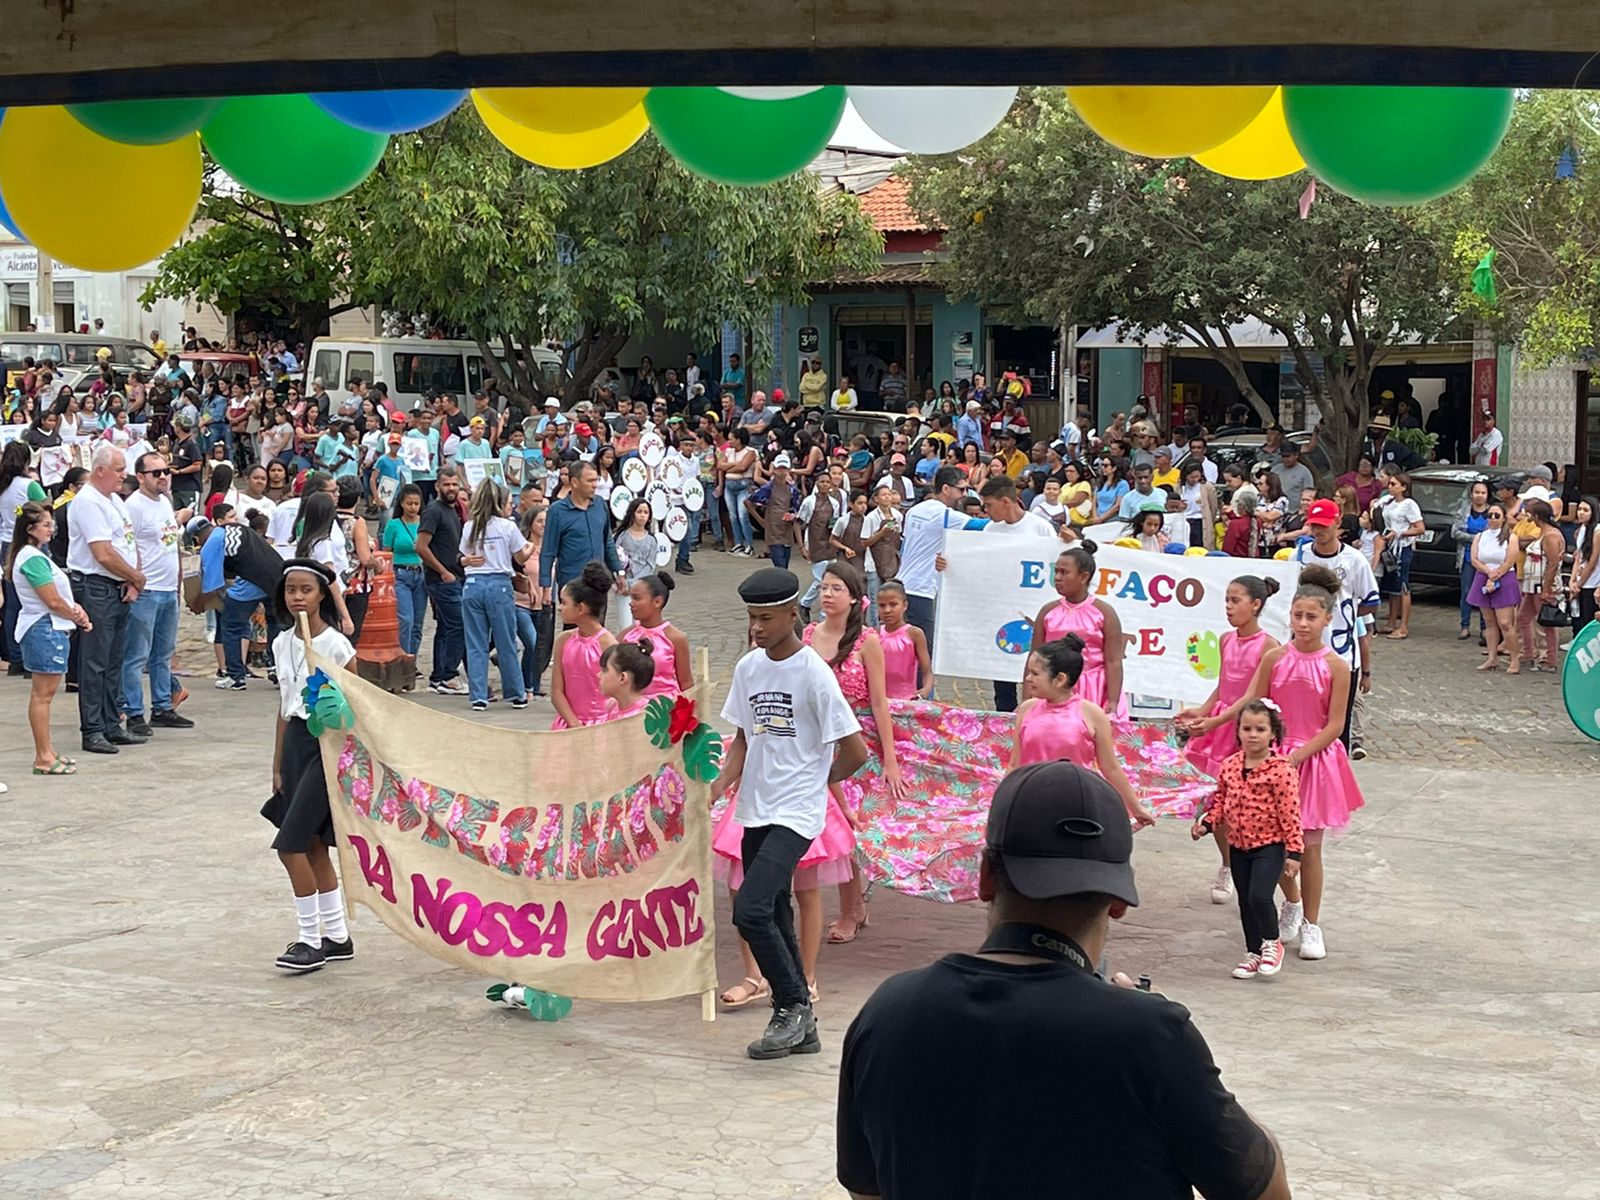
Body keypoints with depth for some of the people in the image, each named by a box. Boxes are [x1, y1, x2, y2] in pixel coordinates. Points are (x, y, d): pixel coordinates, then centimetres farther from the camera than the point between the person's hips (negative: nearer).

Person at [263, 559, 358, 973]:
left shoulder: (336, 645, -11)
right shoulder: (282, 644, 8)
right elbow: (284, 706, 15)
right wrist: (278, 765, 15)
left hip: (327, 743, -7)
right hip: (295, 741, 7)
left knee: (290, 843, -10)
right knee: (313, 846, 11)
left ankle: (309, 937, 0)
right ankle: (336, 936, 21)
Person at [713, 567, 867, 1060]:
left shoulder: (814, 673, -13)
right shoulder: (748, 668, 7)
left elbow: (854, 751, -11)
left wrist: (814, 783, 2)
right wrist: (719, 785, 1)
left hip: (794, 813, -7)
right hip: (755, 811, 7)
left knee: (751, 909, -19)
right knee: (773, 916, 11)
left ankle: (794, 1005, -1)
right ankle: (800, 1027, 22)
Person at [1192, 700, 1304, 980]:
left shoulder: (1281, 770, -14)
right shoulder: (1230, 766, 3)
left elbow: (1290, 814, -13)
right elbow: (1221, 801, 15)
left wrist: (1293, 852, -14)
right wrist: (1206, 824, 0)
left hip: (1269, 844, -6)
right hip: (1238, 845, 6)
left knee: (1259, 896, -18)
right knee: (1246, 902, 13)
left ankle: (1272, 944, 8)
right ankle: (1254, 953, 28)